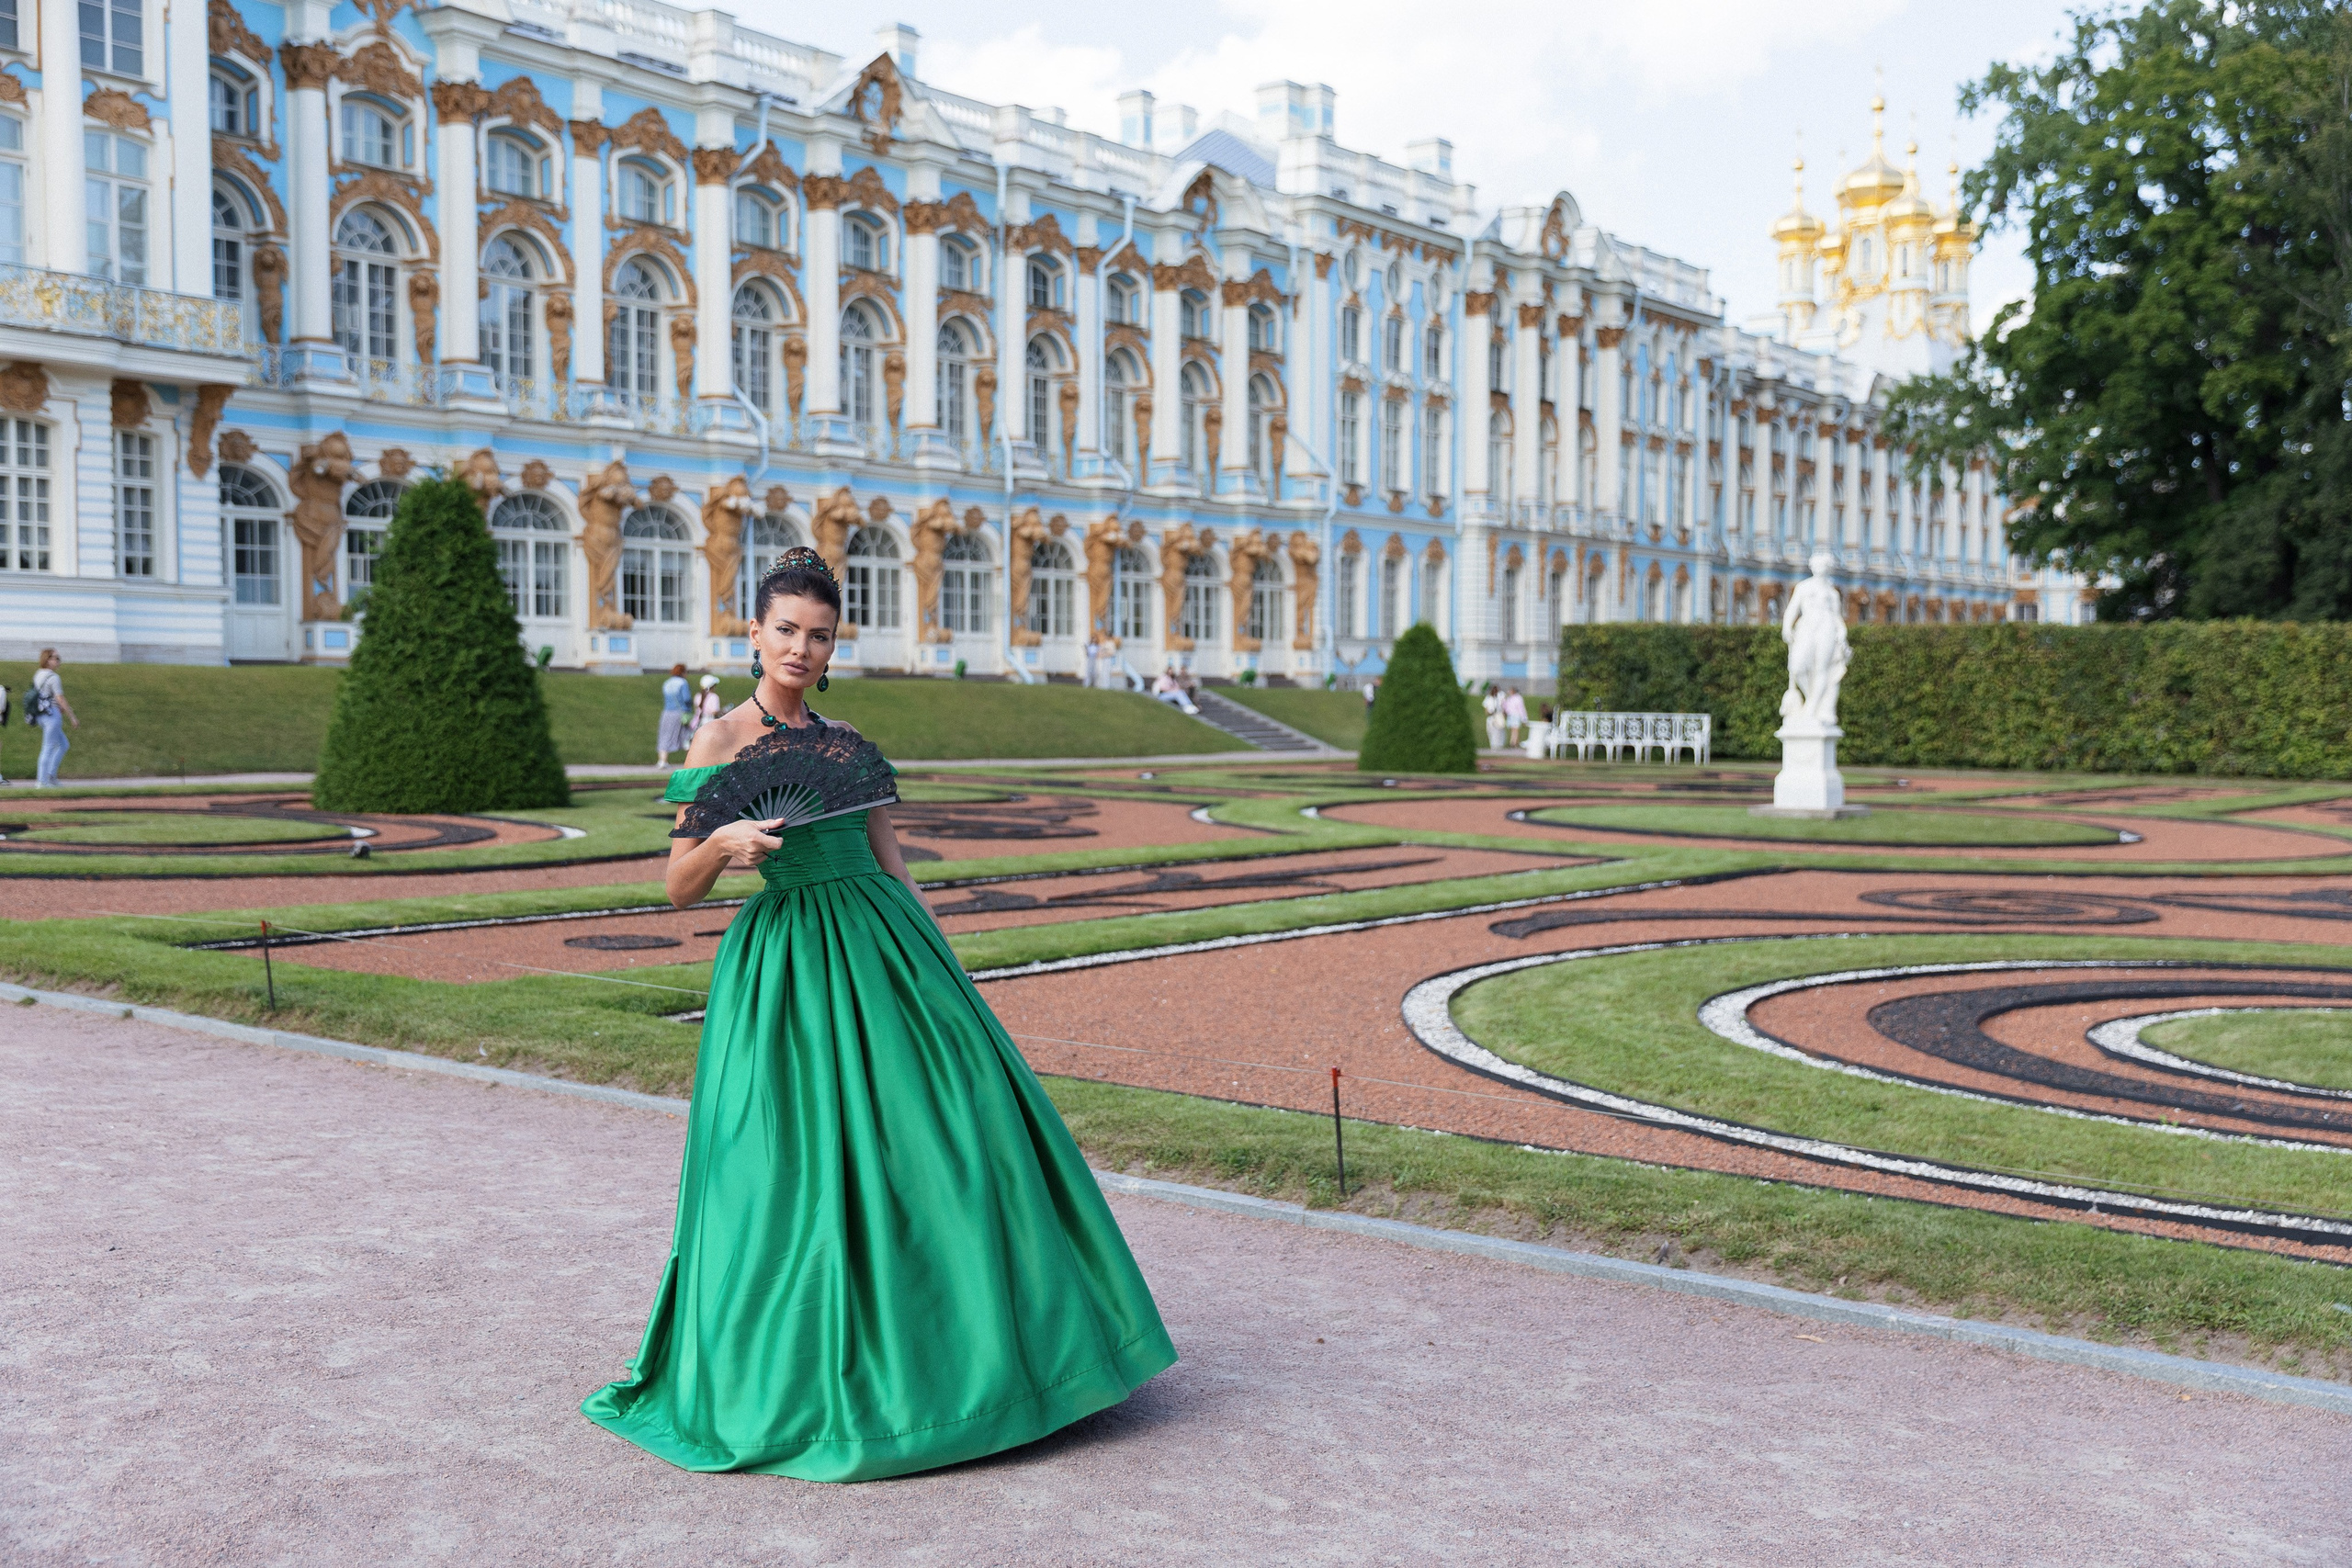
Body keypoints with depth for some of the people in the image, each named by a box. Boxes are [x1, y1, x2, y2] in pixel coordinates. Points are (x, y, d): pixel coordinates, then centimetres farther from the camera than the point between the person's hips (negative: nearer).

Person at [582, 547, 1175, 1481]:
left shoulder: (848, 744, 14)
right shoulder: (722, 744, 0)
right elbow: (679, 889, -3)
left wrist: (941, 967, 9)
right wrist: (721, 845, -23)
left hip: (884, 950, 5)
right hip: (786, 965, -5)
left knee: (953, 1133, 3)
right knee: (802, 1166, -3)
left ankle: (955, 1354, 19)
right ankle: (785, 1379, 15)